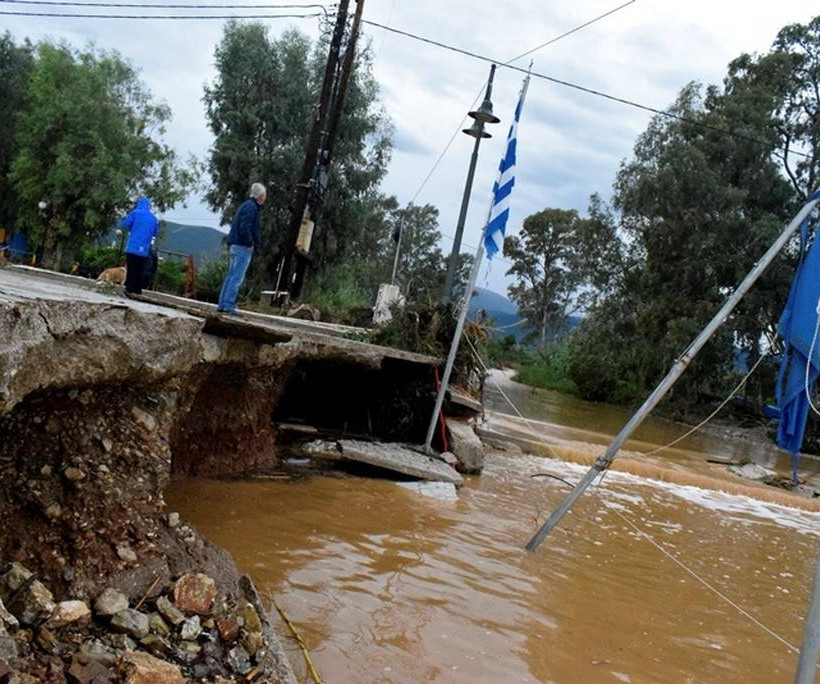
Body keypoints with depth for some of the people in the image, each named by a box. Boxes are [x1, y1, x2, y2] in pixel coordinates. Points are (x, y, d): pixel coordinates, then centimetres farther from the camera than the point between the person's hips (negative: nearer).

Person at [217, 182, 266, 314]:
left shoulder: (246, 205, 18)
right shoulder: (251, 207, -12)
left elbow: (234, 224, 22)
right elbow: (244, 228, -23)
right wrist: (250, 244, -14)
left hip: (235, 246, 10)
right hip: (243, 248, -10)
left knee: (231, 276, 12)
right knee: (237, 278, -10)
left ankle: (223, 305, 14)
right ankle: (228, 306, -12)